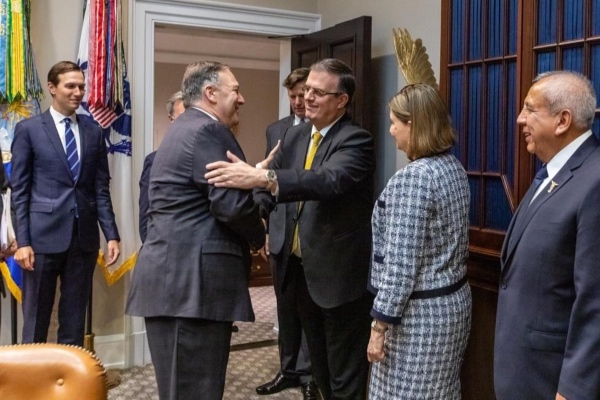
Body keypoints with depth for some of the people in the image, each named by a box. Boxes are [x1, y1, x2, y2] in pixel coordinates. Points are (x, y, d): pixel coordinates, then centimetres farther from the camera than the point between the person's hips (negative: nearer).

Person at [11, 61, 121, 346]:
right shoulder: (28, 129, 2)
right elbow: (19, 190, -1)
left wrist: (112, 235, 1)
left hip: (84, 236, 3)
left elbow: (101, 189, 9)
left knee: (74, 320, 11)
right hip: (44, 236, -3)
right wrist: (22, 241, -9)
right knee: (36, 320, 6)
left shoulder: (93, 132, 11)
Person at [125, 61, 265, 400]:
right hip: (192, 282, -11)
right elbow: (232, 204, -19)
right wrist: (259, 236, -1)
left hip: (175, 279, 11)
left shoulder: (185, 129, 21)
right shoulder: (207, 130, -12)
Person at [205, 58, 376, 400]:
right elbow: (274, 185, 13)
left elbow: (330, 179, -36)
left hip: (341, 273, -7)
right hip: (302, 269, 7)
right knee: (320, 366, 24)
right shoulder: (295, 135, 6)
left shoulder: (356, 140, -17)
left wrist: (262, 177, -46)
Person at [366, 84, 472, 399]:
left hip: (419, 312, -9)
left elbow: (401, 263, -23)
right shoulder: (454, 167, 6)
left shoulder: (413, 177, -21)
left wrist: (379, 325, -16)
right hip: (453, 300, 9)